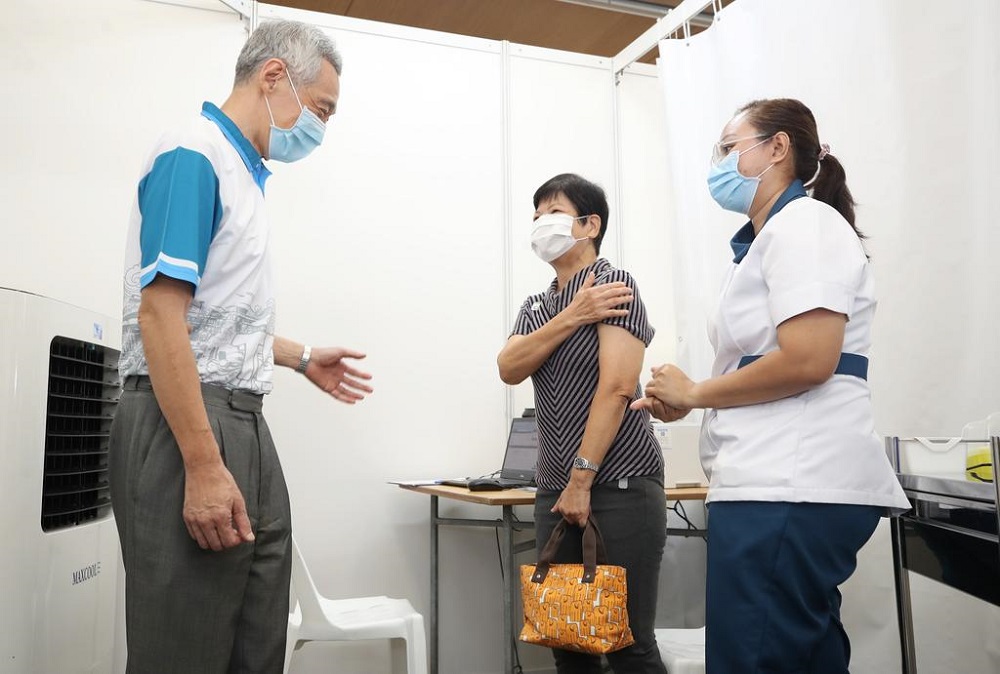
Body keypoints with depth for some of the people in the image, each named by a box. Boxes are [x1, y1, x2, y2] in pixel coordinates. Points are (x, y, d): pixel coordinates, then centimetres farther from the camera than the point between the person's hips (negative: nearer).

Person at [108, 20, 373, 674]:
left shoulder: (244, 172, 17)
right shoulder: (194, 154, -10)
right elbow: (159, 314, -19)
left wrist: (302, 358, 21)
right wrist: (204, 467, -22)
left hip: (243, 422, 9)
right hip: (184, 427, -9)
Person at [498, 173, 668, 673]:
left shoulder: (616, 287, -4)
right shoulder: (535, 306, 16)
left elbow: (616, 388, -14)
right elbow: (509, 369, -3)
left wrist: (581, 480, -17)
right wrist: (571, 317, -13)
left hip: (618, 487, -6)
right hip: (553, 491, 6)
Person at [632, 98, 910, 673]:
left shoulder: (804, 222, -6)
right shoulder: (769, 238, 24)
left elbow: (807, 360, -19)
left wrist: (694, 392, -7)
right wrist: (684, 404, 9)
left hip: (792, 487, -10)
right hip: (782, 484, 10)